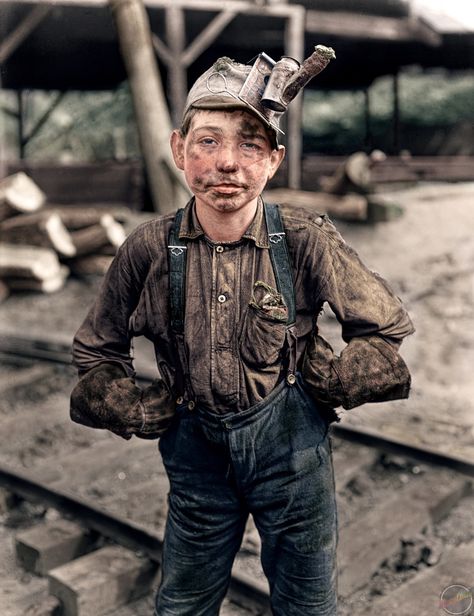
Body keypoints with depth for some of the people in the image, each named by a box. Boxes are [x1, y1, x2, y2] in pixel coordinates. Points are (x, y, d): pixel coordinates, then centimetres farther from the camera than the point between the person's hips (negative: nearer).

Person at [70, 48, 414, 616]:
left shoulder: (307, 241, -16)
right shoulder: (149, 249, -11)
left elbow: (388, 327, -2)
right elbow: (95, 351, 5)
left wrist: (327, 383, -8)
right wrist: (136, 411, -5)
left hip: (290, 444, -1)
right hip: (196, 447, 2)